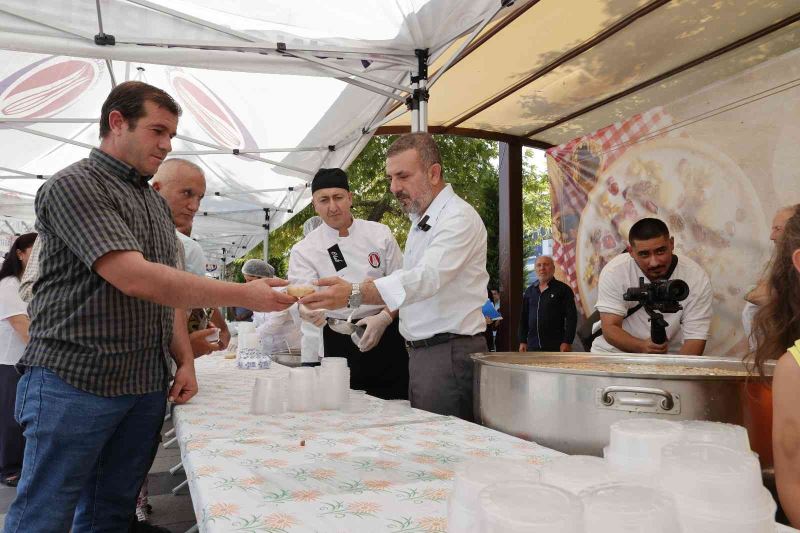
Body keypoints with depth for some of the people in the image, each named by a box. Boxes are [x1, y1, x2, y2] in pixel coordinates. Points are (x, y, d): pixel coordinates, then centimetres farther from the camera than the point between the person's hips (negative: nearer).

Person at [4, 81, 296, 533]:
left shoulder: (158, 203, 15)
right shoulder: (74, 185, -10)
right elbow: (134, 278, -23)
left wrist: (185, 360, 6)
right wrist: (245, 295, -24)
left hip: (148, 388, 7)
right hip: (75, 381, -7)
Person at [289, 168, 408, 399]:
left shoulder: (380, 233, 1)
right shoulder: (304, 250, 0)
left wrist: (384, 318, -13)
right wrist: (308, 311, -36)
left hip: (385, 333, 0)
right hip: (339, 343, 0)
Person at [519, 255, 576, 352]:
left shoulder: (563, 289, -1)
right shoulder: (530, 291, 13)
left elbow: (571, 317, -6)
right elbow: (524, 318, 16)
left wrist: (567, 342, -13)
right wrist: (522, 341, 9)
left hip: (555, 346, -4)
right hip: (533, 346, 5)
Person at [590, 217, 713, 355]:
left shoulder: (697, 279, -11)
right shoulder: (613, 271, -14)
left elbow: (695, 340, -12)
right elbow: (610, 328, -15)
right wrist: (642, 347, -33)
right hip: (615, 351, -2)